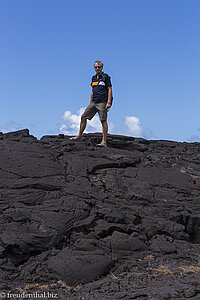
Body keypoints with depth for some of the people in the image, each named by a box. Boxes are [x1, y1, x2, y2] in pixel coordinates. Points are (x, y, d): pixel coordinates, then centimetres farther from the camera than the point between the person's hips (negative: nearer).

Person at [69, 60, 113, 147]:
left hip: (102, 102, -7)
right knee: (83, 117, 4)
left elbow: (110, 90, -7)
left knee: (103, 121, -8)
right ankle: (79, 135, 18)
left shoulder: (106, 77, -2)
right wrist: (90, 103, 18)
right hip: (94, 102, 7)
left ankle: (104, 141, -8)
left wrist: (109, 102, -16)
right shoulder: (94, 78, 17)